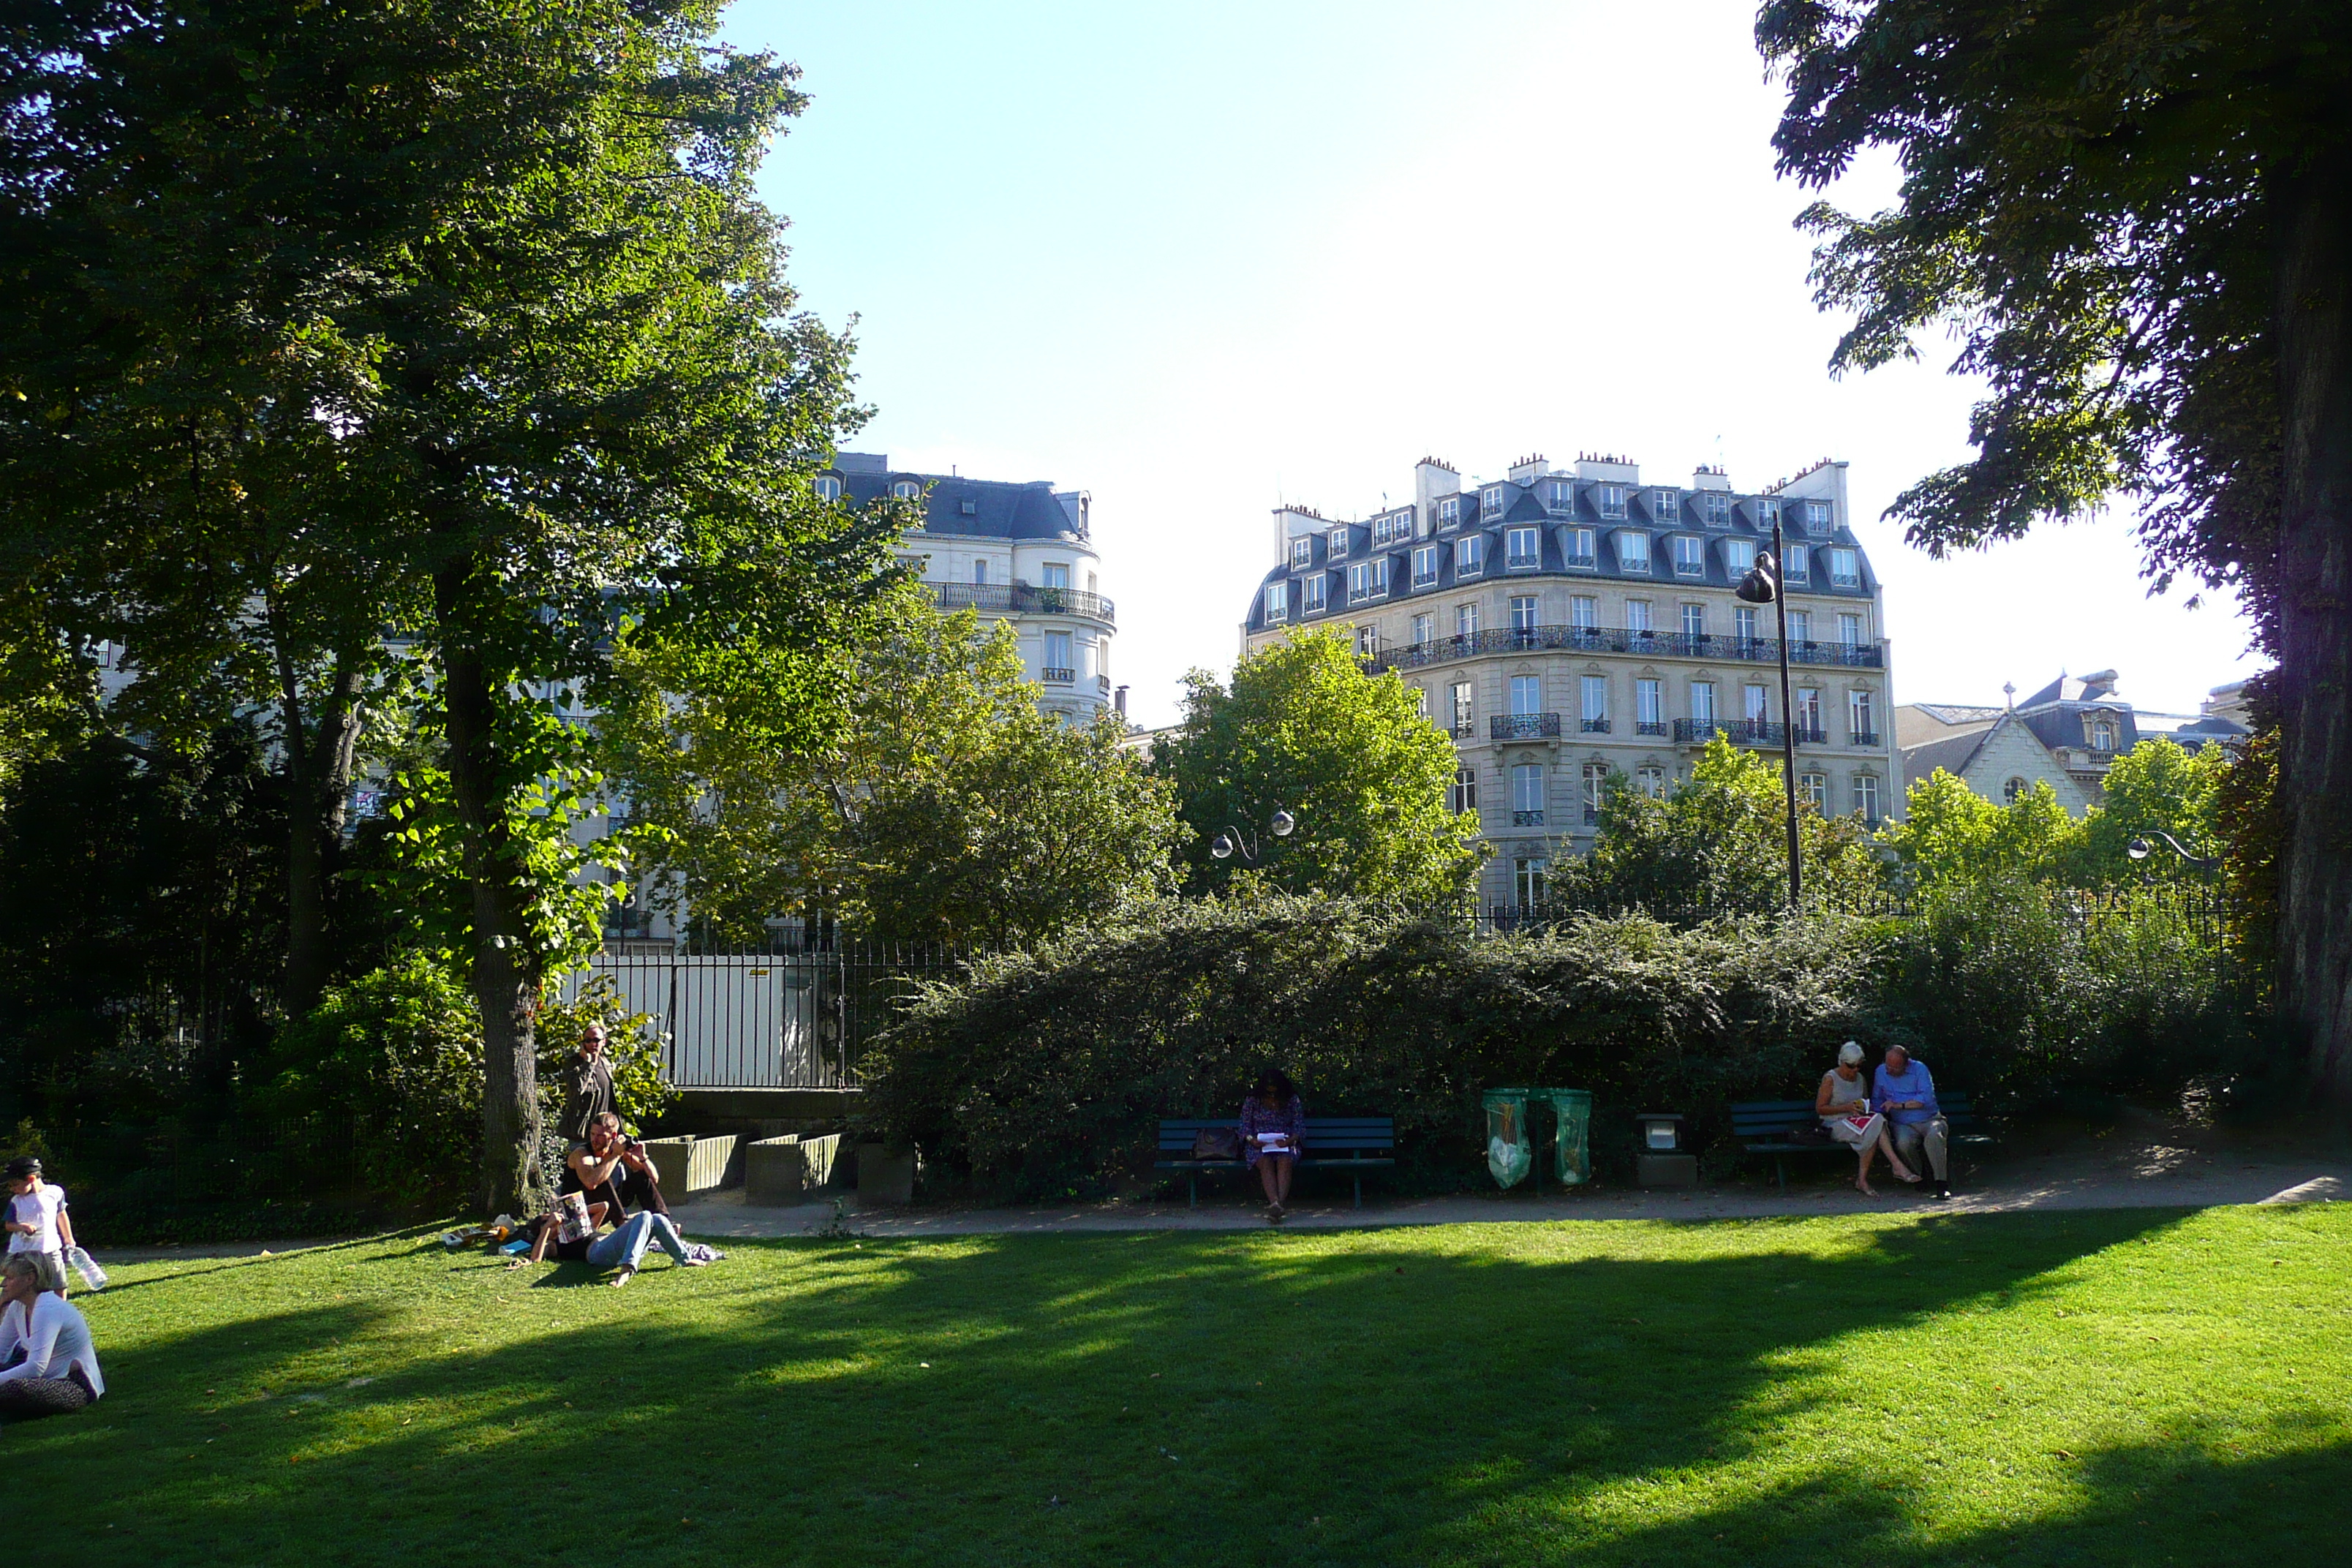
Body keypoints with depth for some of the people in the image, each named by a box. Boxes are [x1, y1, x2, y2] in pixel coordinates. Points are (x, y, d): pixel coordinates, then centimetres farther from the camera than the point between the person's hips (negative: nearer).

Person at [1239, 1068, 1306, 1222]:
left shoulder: (1293, 1100, 9)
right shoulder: (1252, 1101, 8)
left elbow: (1300, 1127, 5)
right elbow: (1245, 1127, 8)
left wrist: (1291, 1140, -16)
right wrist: (1252, 1140, -14)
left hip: (1285, 1145, 0)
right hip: (1259, 1145, 0)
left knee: (1285, 1162, -35)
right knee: (1265, 1163, -35)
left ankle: (1279, 1204, -52)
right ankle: (1275, 1203, -53)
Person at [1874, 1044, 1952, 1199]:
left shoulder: (1919, 1069, -1)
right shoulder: (1881, 1072, 11)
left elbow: (1926, 1098, -13)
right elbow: (1877, 1100, 23)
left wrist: (1899, 1105, -13)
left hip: (1930, 1119, -2)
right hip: (1904, 1124, 2)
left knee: (1934, 1136, -38)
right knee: (1903, 1143, -34)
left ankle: (1941, 1183, -31)